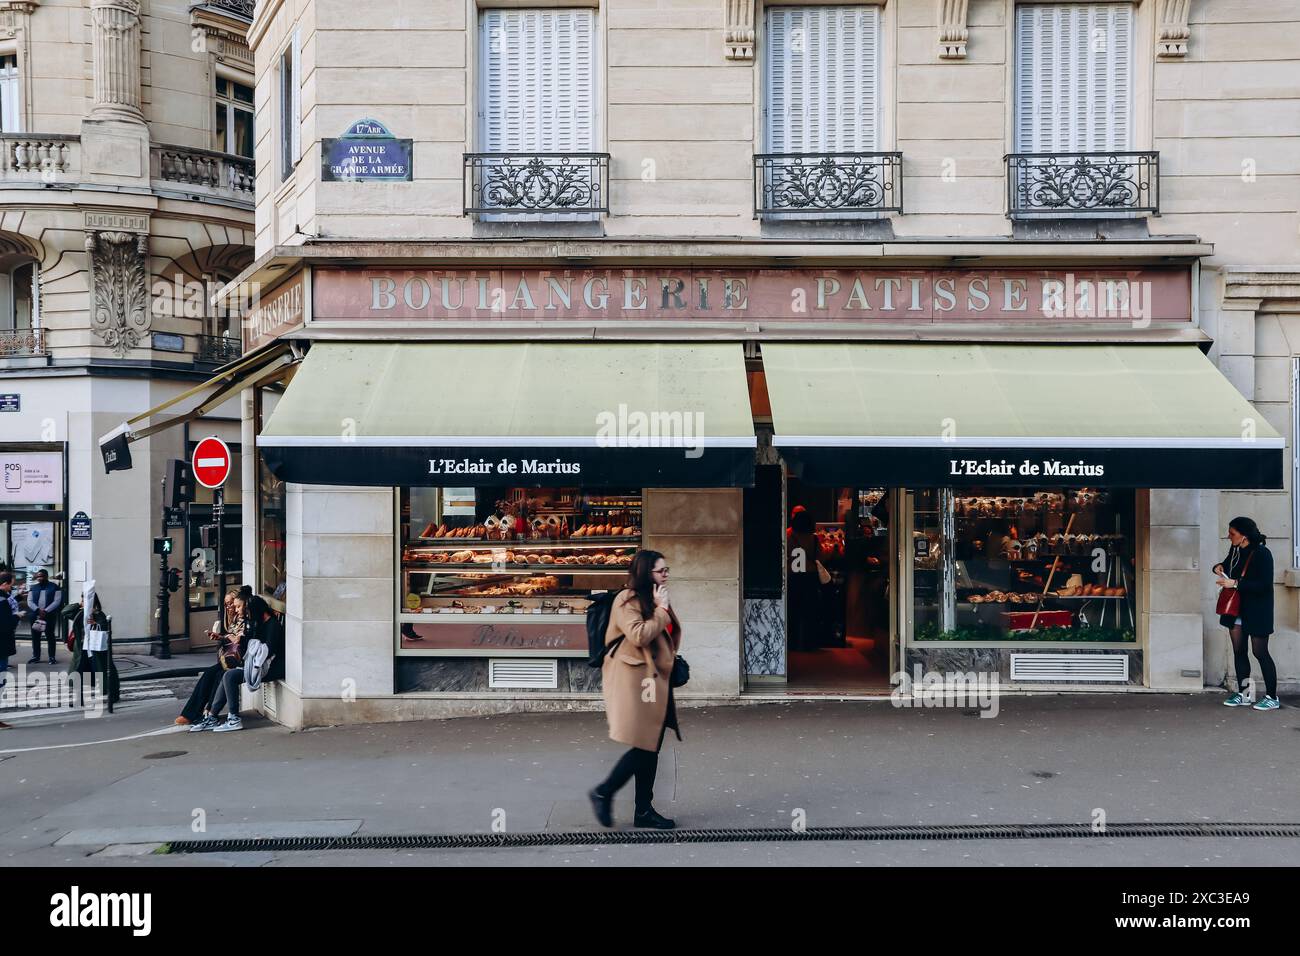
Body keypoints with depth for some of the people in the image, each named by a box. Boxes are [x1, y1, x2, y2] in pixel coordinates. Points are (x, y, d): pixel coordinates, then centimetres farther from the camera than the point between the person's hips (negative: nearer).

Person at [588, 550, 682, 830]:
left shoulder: (656, 600, 19)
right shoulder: (628, 599, -10)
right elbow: (639, 635, -21)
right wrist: (660, 610, -14)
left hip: (656, 681, 9)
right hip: (636, 681, -9)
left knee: (651, 749, 8)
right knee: (643, 748, -10)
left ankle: (644, 810, 14)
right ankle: (603, 793, 4)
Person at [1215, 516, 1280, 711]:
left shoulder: (1262, 553, -17)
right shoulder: (1235, 550, 4)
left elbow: (1264, 584, -24)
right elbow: (1228, 564, 25)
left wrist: (1235, 583, -27)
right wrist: (1220, 567, 2)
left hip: (1257, 611, -7)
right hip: (1237, 608, 7)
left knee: (1260, 652, -1)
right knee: (1238, 650, 8)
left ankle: (1272, 697, 9)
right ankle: (1242, 695, 15)